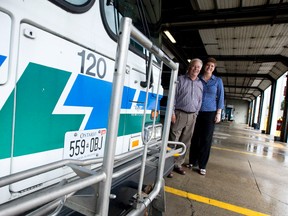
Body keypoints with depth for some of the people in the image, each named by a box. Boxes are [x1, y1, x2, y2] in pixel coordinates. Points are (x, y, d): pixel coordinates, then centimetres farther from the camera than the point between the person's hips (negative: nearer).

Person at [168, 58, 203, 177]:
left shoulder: (200, 84, 15)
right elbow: (172, 97, -5)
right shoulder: (180, 79, 1)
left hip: (192, 116, 5)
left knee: (185, 143, 9)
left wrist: (196, 114, 9)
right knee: (173, 141, -4)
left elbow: (200, 101, 18)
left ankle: (178, 164, 21)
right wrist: (172, 112, -12)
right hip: (179, 114, -5)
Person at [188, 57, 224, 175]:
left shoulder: (218, 81, 5)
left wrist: (218, 113, -4)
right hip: (197, 112, 1)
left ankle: (202, 166, 12)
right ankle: (192, 161, 21)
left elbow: (220, 97, 3)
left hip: (210, 113, -1)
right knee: (195, 138, 6)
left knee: (206, 140, 2)